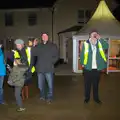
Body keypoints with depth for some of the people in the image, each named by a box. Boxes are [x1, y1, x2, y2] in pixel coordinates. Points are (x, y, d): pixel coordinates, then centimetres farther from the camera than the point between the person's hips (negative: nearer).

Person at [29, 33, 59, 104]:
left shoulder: (53, 46, 3)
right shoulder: (38, 47, 8)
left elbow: (56, 56, -1)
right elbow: (33, 55, 9)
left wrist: (52, 62, -9)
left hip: (49, 69, -3)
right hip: (40, 68, 3)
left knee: (50, 84, 1)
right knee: (40, 85, 13)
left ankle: (49, 97, 16)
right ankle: (42, 96, 30)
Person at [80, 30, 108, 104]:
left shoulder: (100, 43, 3)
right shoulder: (85, 43, -5)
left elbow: (106, 46, -16)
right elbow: (82, 54, -2)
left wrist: (100, 38, -17)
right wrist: (82, 63, -5)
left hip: (97, 68, 2)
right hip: (88, 68, -2)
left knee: (96, 84, 15)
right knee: (87, 84, 10)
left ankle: (96, 98, 29)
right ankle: (87, 98, 26)